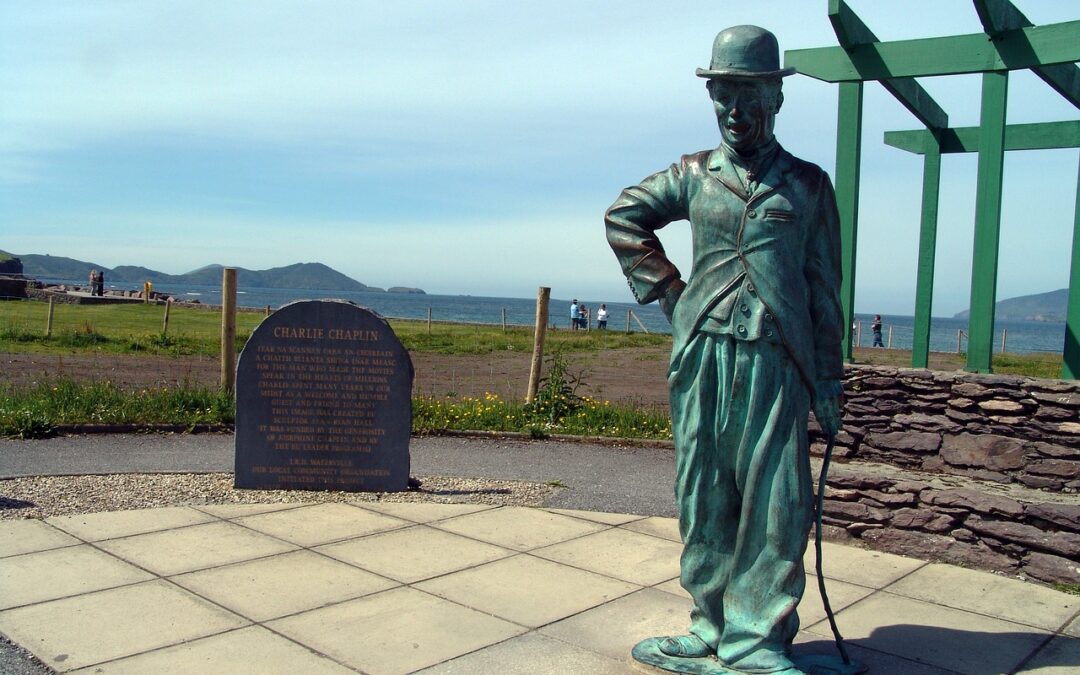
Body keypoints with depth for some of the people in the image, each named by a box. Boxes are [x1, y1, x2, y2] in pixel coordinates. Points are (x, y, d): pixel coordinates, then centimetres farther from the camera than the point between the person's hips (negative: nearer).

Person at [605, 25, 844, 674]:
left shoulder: (808, 183, 8)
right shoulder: (694, 174, 11)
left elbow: (825, 289, 8)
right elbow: (623, 217, 21)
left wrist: (828, 379, 4)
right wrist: (667, 290, 10)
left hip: (777, 360, -1)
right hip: (703, 353, 2)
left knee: (775, 499, -1)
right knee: (705, 493, 8)